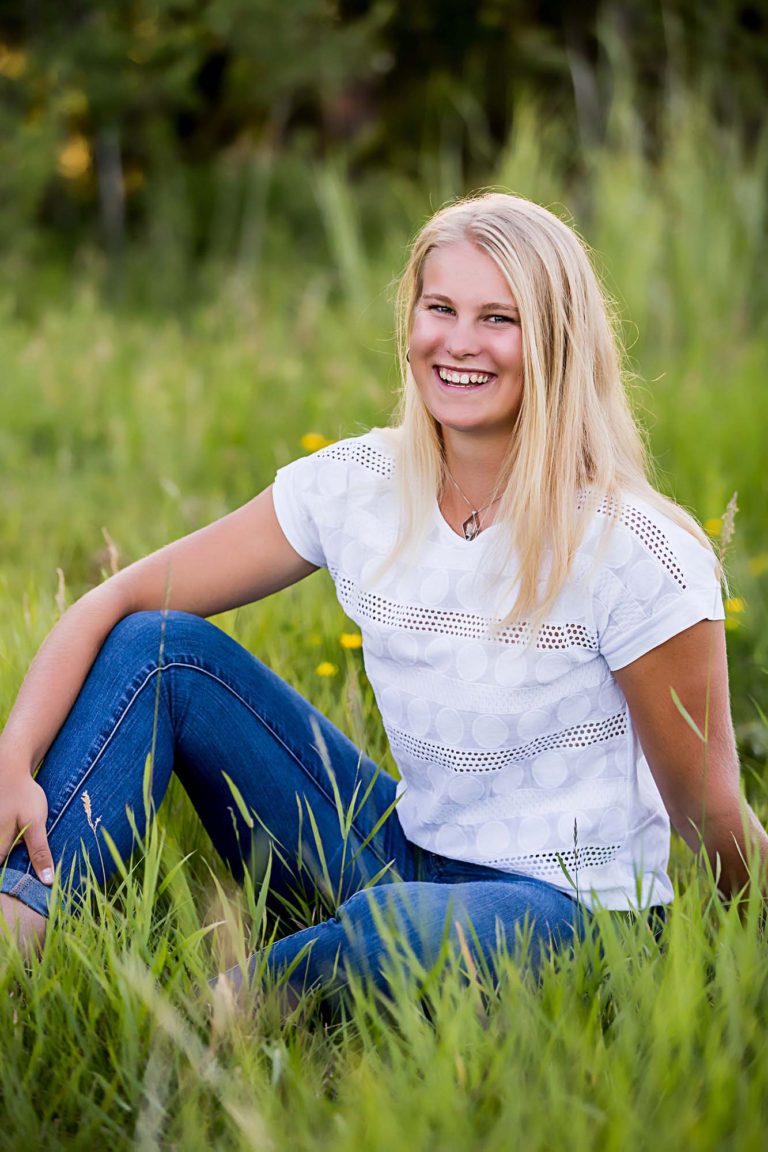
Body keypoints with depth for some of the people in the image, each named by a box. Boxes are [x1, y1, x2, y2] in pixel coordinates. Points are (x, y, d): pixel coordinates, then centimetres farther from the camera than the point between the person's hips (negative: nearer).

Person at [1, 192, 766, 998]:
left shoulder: (636, 553, -18)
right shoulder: (357, 488, -5)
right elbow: (115, 604, -5)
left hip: (566, 908, -5)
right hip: (414, 857, 5)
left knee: (397, 926, -40)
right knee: (160, 646, -6)